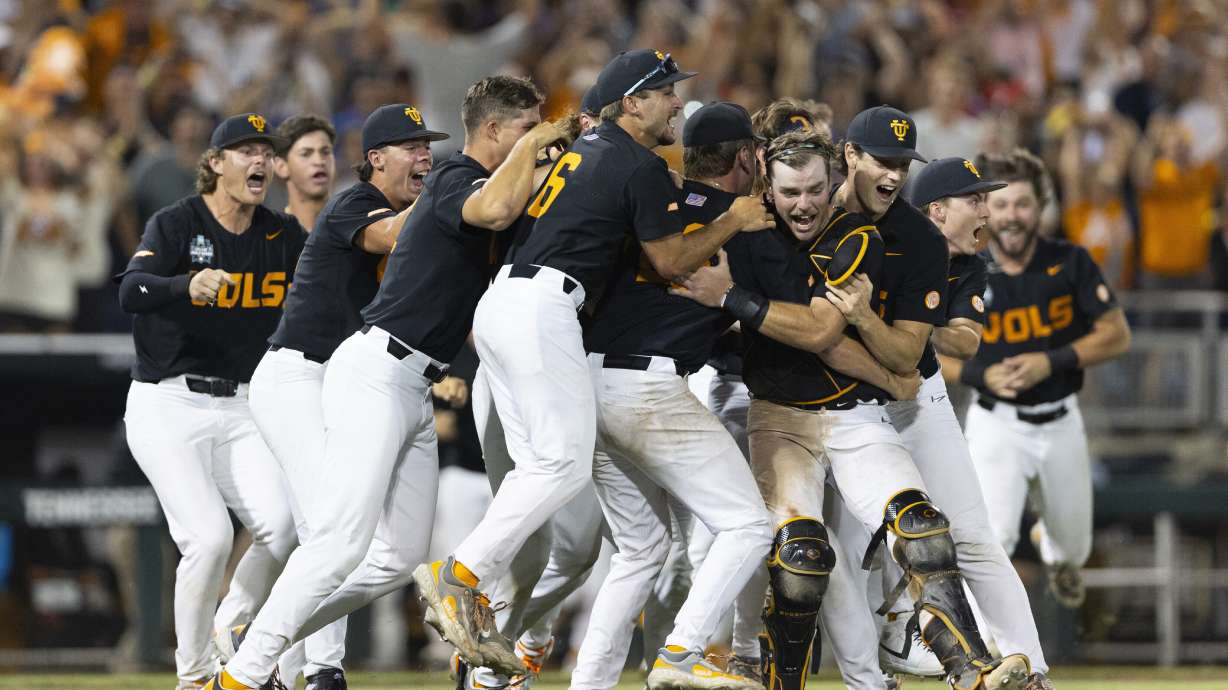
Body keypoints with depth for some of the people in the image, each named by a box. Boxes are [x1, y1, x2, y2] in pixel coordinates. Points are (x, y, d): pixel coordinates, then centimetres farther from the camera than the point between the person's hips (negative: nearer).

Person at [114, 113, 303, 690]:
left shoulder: (282, 235, 7)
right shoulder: (176, 224, -9)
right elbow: (131, 292, -26)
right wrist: (187, 285, -46)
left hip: (240, 409, 5)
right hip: (168, 407, -4)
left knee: (281, 526, -16)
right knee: (209, 536, -19)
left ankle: (227, 641, 8)